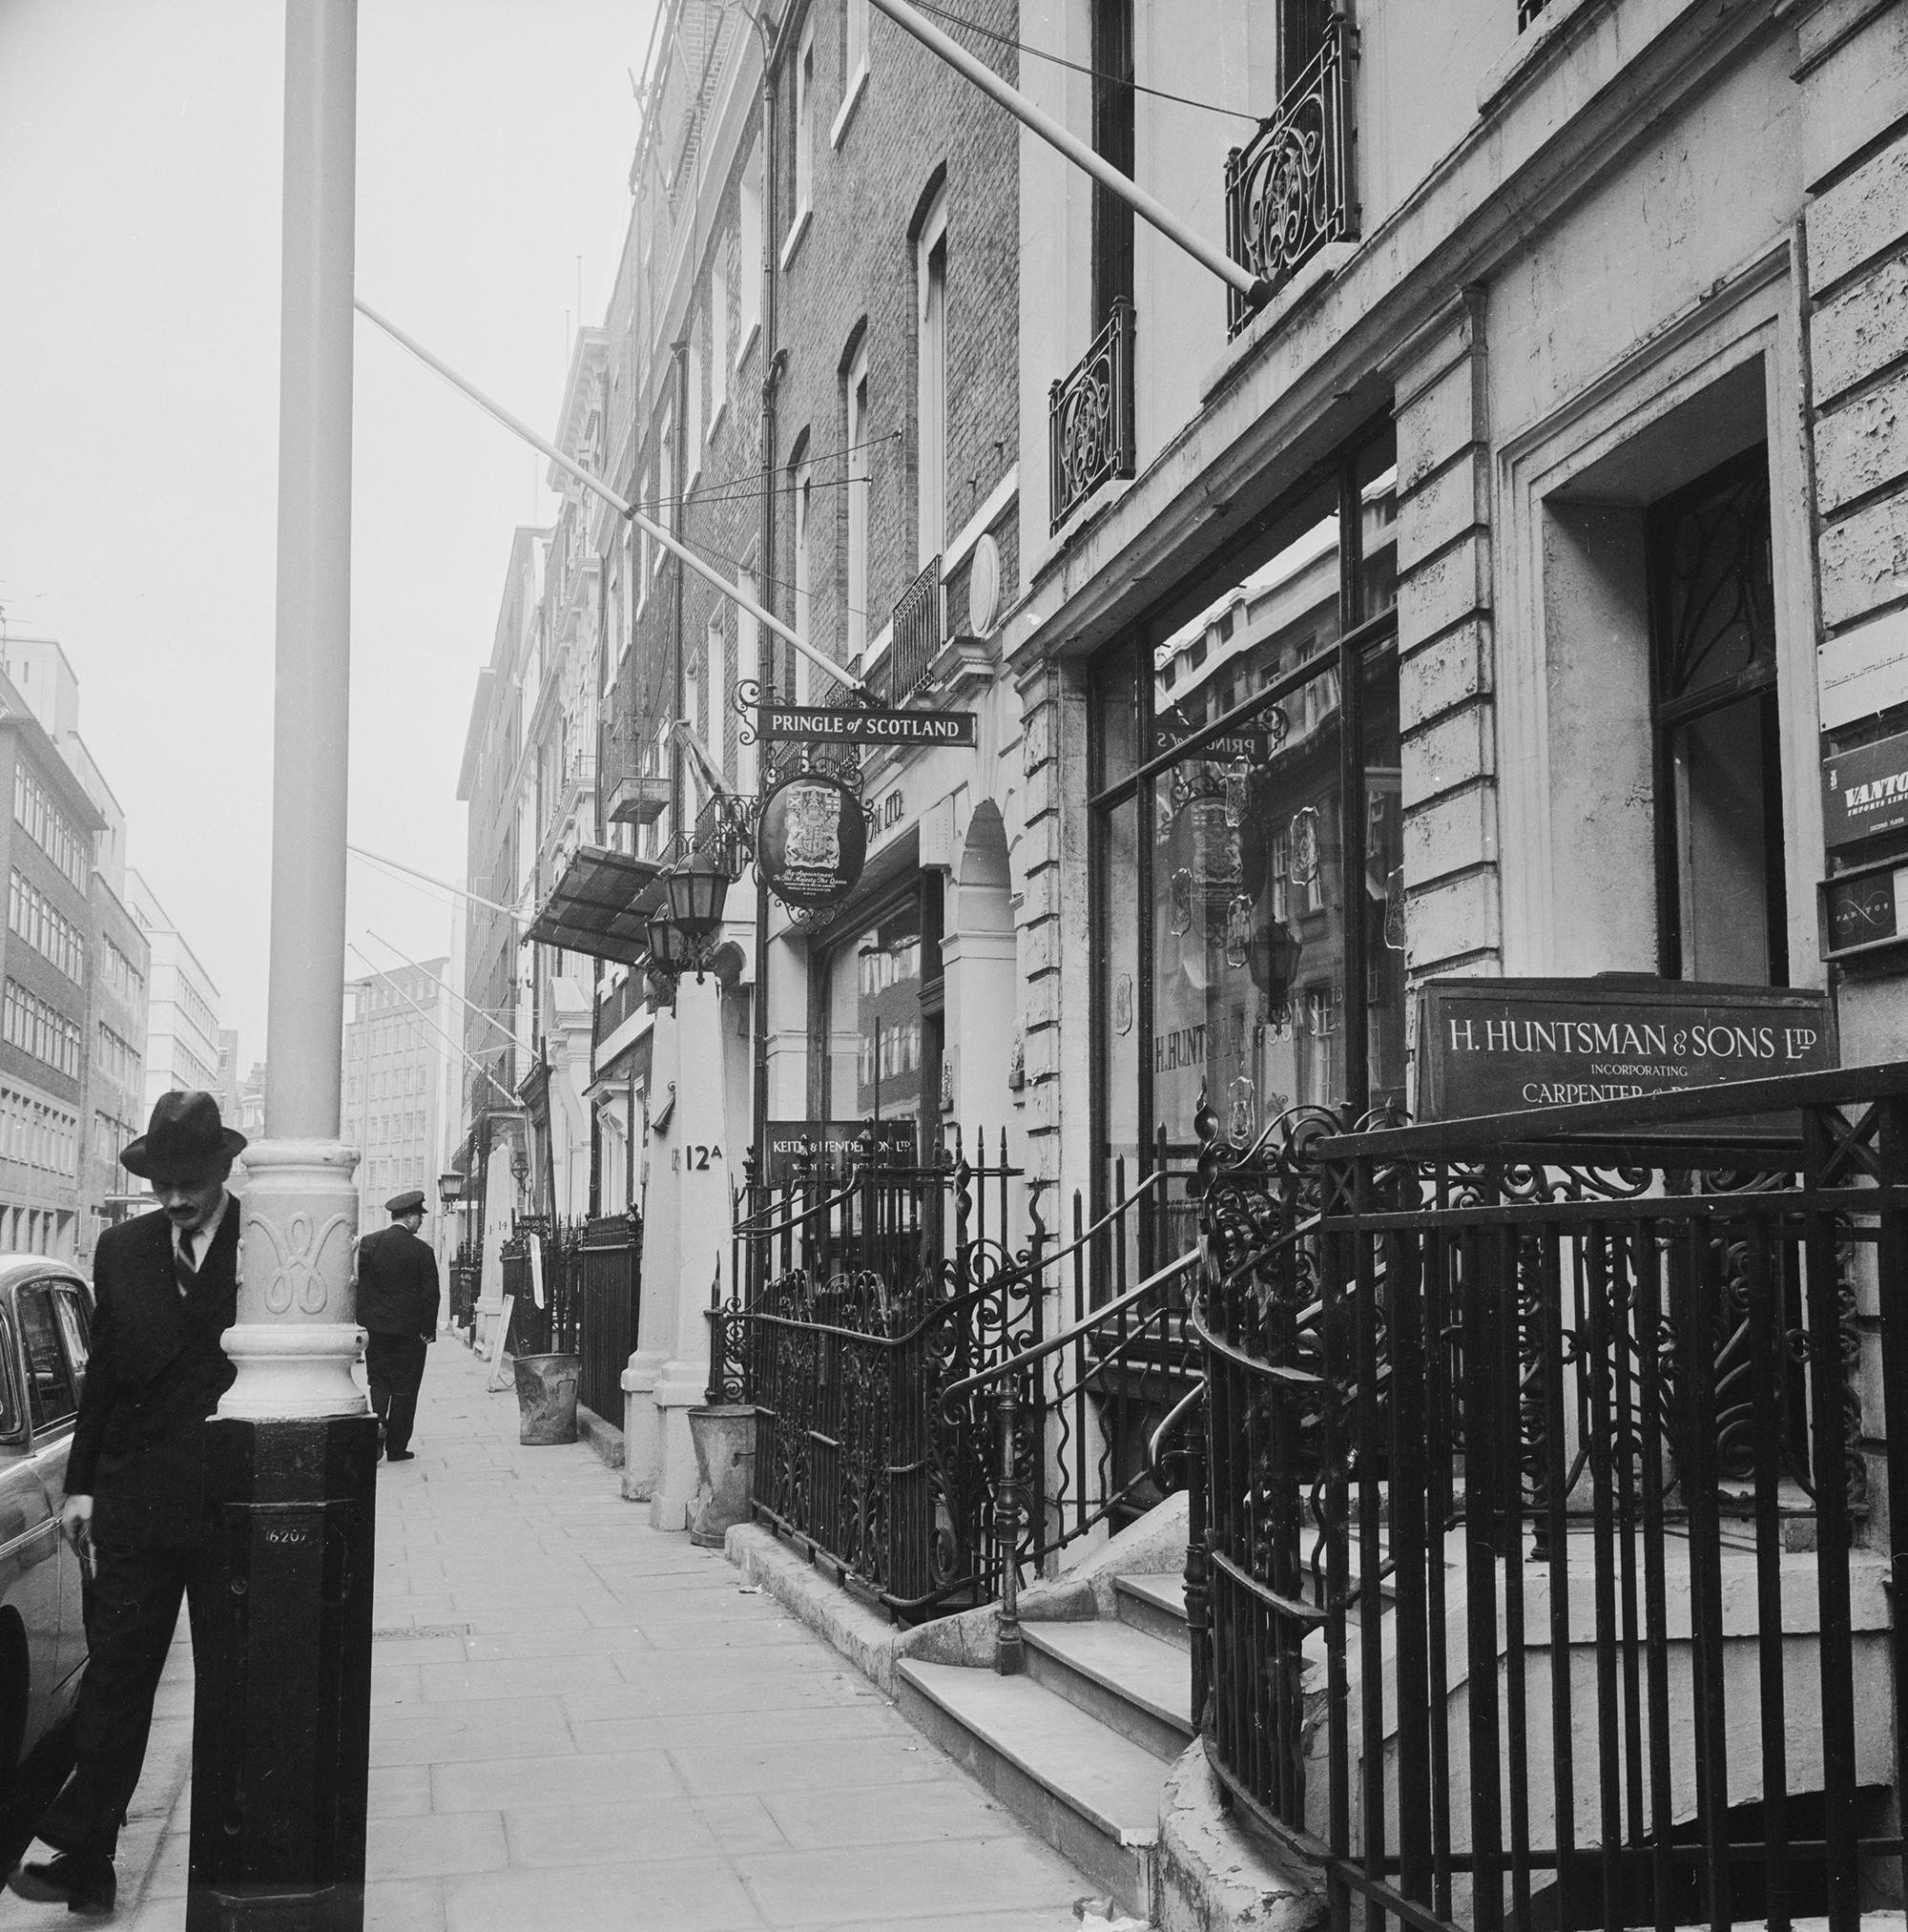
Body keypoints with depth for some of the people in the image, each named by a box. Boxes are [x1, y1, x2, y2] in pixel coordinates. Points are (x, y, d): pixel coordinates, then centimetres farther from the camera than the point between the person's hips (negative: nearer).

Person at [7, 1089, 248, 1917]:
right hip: (131, 1507, 3)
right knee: (112, 1689, 6)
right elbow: (102, 1375, 10)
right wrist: (80, 1484, 7)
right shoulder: (122, 1250, 5)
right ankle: (84, 1861, 12)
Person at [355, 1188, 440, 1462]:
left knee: (378, 1381, 15)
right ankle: (396, 1447, 10)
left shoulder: (368, 1243, 0)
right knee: (404, 1388, 6)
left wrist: (362, 1323, 9)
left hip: (375, 1327, 3)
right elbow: (430, 1293, -7)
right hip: (409, 1331, -2)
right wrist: (429, 1331, 1)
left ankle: (378, 1419, -12)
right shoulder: (422, 1250, -9)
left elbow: (359, 1285, 3)